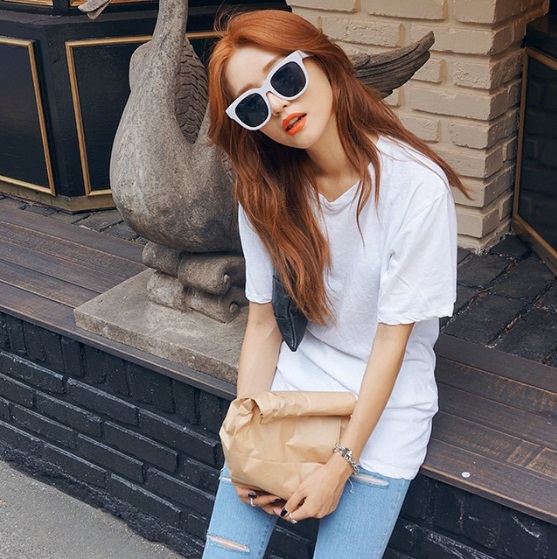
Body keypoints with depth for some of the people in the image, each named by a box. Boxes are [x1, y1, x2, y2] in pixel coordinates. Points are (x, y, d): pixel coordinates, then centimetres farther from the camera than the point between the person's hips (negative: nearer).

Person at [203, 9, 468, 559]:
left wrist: (341, 463, -15)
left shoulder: (415, 184, -21)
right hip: (299, 378, 3)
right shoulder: (265, 189, -7)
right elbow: (262, 324, -4)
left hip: (386, 399, -3)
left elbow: (392, 336, -17)